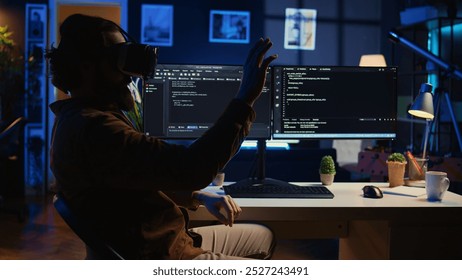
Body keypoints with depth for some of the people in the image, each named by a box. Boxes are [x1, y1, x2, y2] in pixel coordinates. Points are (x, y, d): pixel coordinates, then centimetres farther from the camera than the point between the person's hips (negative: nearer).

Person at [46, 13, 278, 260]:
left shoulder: (78, 119, 8)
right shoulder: (93, 130, -28)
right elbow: (190, 168, -34)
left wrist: (198, 197, 4)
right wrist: (245, 99, -27)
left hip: (160, 242, 11)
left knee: (263, 236, 22)